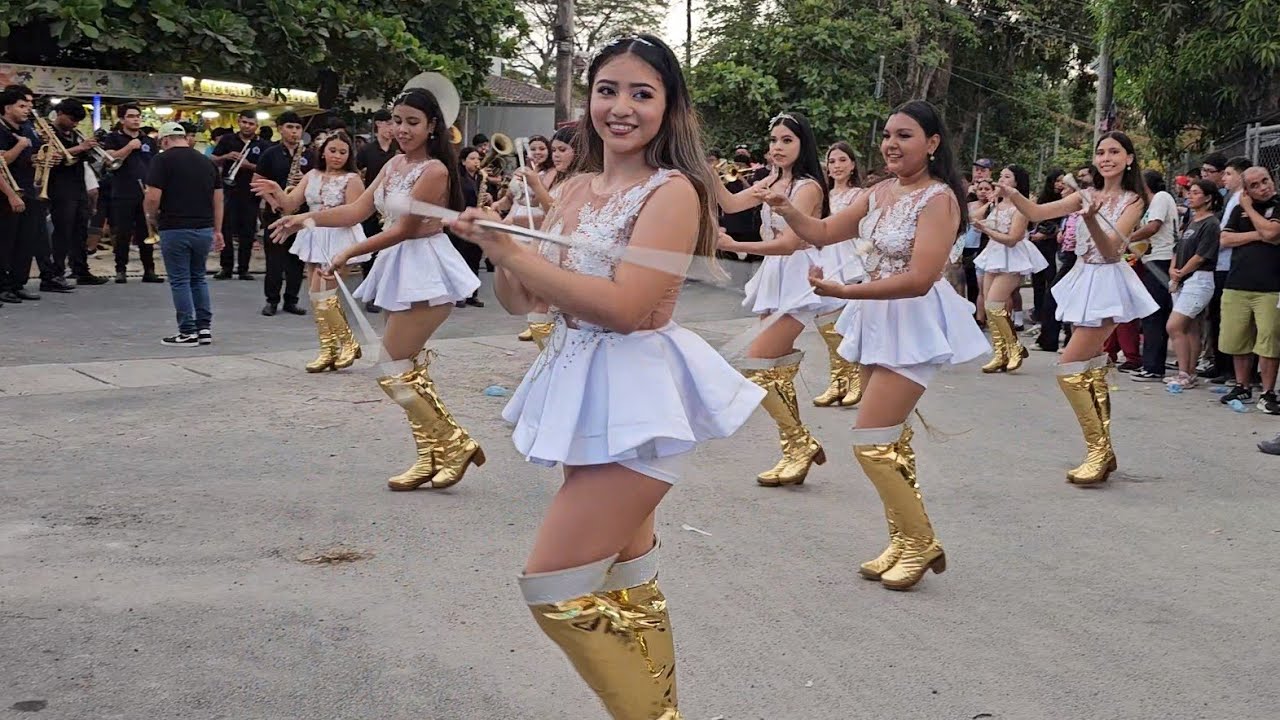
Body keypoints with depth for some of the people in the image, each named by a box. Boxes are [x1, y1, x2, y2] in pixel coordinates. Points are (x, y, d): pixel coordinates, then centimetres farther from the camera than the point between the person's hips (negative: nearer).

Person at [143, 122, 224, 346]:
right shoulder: (207, 162, 10)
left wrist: (151, 217, 4)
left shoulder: (163, 160, -7)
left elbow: (153, 198, -15)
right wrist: (217, 230, 15)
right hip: (204, 229, 5)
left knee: (180, 281, 3)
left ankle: (188, 332, 5)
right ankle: (205, 328, 15)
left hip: (175, 229, -5)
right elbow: (218, 199, 10)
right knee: (198, 277, 18)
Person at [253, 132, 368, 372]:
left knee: (322, 293, -12)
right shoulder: (312, 176, 9)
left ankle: (347, 342, 4)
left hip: (339, 239, -7)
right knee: (316, 297, 7)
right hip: (314, 238, 7)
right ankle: (329, 349, 15)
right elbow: (290, 204, 1)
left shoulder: (352, 179, -6)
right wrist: (277, 191, -18)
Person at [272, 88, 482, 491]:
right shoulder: (395, 164, 11)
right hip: (398, 268, 9)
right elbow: (357, 210, 6)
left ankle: (454, 444, 1)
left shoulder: (434, 170, -16)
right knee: (408, 368, 12)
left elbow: (402, 230, -17)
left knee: (392, 371, -9)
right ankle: (432, 457, 20)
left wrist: (349, 254, -14)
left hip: (425, 271, -9)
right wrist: (307, 218, -6)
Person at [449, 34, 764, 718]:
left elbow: (623, 307, -23)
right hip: (580, 387, 8)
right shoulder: (576, 188, 9)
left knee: (555, 584, -9)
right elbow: (519, 300, 9)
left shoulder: (674, 191, -13)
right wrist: (499, 249, -11)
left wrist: (516, 253, -18)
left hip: (636, 394, -8)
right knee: (625, 577, 18)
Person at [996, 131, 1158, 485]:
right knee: (1090, 369, 10)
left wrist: (1091, 220, -36)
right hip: (1083, 281, 7)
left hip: (1107, 286, -7)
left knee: (1069, 369, -14)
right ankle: (1103, 452, 19)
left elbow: (1110, 250, -18)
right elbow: (1038, 213, -3)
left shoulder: (1132, 201, -5)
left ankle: (1099, 450, -6)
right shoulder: (1087, 196, 9)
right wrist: (1011, 194, -22)